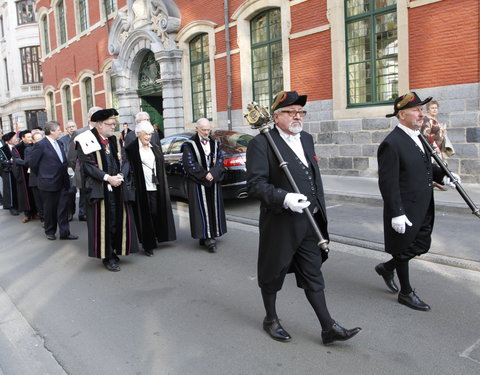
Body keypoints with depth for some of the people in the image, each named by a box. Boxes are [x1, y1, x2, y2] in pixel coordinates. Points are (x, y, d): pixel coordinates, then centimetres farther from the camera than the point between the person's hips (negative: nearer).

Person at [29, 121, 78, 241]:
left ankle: (64, 232, 14)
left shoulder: (58, 143, 8)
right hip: (48, 183, -5)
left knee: (63, 208, 7)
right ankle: (50, 231, 26)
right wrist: (42, 176, 3)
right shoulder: (40, 145, -12)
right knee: (50, 209, 9)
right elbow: (33, 163, -7)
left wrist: (64, 175, 9)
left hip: (62, 182, 6)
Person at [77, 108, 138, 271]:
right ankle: (107, 256, 11)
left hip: (116, 186, 6)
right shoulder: (87, 140, -8)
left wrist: (119, 176, -2)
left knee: (119, 219, 7)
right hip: (99, 189, -6)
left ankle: (114, 250, 21)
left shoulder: (113, 139, 12)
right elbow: (87, 165, -14)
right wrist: (107, 177, -19)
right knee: (103, 222, 0)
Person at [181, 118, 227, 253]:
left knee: (213, 208, 6)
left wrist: (213, 174, -12)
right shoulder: (189, 145, -3)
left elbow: (220, 160, 5)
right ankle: (207, 238, -4)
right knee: (201, 209, -5)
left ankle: (211, 235, 14)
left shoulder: (214, 143, 11)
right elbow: (189, 164, -10)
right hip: (197, 184, -5)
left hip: (213, 182, 5)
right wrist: (204, 175, -14)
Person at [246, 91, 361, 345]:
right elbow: (255, 184, -18)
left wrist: (320, 209, 18)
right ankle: (271, 320, 33)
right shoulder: (262, 143, -12)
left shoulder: (307, 139, 12)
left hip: (309, 222, 6)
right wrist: (284, 198, -30)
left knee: (313, 275, 12)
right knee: (274, 274, 12)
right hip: (279, 223, -6)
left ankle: (328, 328, 20)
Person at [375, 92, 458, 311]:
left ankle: (387, 268, 39)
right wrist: (397, 214, -23)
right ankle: (406, 293, 27)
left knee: (422, 246, 18)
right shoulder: (391, 144, -21)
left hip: (424, 208, 9)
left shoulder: (417, 137, 8)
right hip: (405, 210, -9)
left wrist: (442, 176, 2)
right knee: (403, 250, 9)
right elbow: (388, 182, -23)